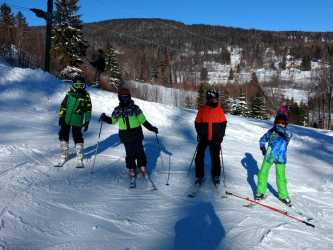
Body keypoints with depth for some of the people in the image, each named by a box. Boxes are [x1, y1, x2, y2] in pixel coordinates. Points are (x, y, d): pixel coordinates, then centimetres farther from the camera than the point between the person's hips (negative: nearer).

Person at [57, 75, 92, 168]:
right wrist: (61, 116, 8)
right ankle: (64, 155, 27)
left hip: (77, 121, -3)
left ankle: (79, 158, 10)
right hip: (66, 119, 3)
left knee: (77, 138, -3)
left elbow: (88, 109, 2)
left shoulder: (86, 95, -2)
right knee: (63, 136, 9)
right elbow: (63, 105, 11)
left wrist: (87, 121, 0)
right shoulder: (70, 93, 4)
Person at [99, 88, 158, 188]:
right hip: (126, 136, 1)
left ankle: (144, 172, 10)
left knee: (139, 153, -3)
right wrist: (104, 118, -1)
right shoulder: (117, 110, 5)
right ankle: (132, 175, 6)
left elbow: (143, 120, 4)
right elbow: (112, 120, 16)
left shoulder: (135, 108, -1)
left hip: (137, 134, -1)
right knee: (130, 155, -1)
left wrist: (151, 127, -4)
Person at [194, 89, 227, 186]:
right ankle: (199, 176, 14)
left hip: (215, 139, 0)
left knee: (215, 157, 6)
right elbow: (197, 123, 3)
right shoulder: (202, 109, -3)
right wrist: (200, 134, -5)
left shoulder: (219, 110, 0)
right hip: (203, 138, 0)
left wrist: (221, 135, -3)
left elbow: (223, 123, 4)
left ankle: (216, 176, 21)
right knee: (199, 157, 2)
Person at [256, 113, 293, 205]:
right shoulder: (271, 131, 4)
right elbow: (263, 139, 9)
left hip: (280, 158, -1)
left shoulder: (287, 133, 4)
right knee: (263, 173, 5)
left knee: (281, 177, 3)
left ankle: (283, 195, 18)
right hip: (269, 156, 1)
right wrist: (262, 147, -3)